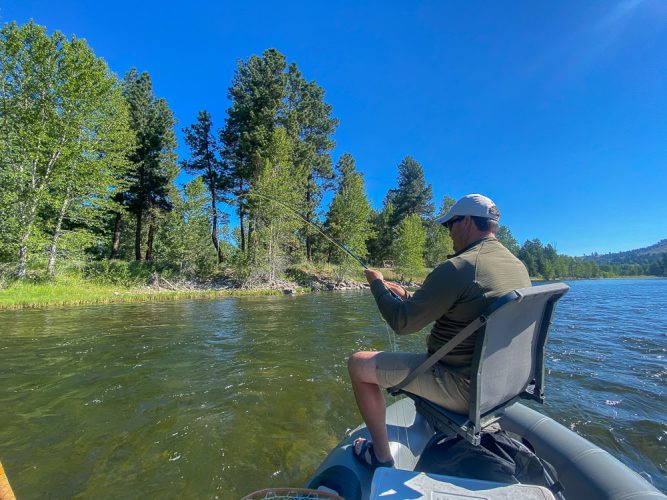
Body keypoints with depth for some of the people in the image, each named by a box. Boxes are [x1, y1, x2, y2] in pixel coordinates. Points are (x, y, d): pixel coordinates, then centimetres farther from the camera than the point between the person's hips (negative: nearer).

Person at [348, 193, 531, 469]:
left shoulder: (457, 267, -25)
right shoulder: (519, 266, 5)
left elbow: (402, 323, -20)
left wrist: (377, 284, -4)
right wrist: (407, 296, 13)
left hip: (462, 387, -9)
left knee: (358, 363, -3)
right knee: (432, 339, 35)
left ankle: (380, 455, 12)